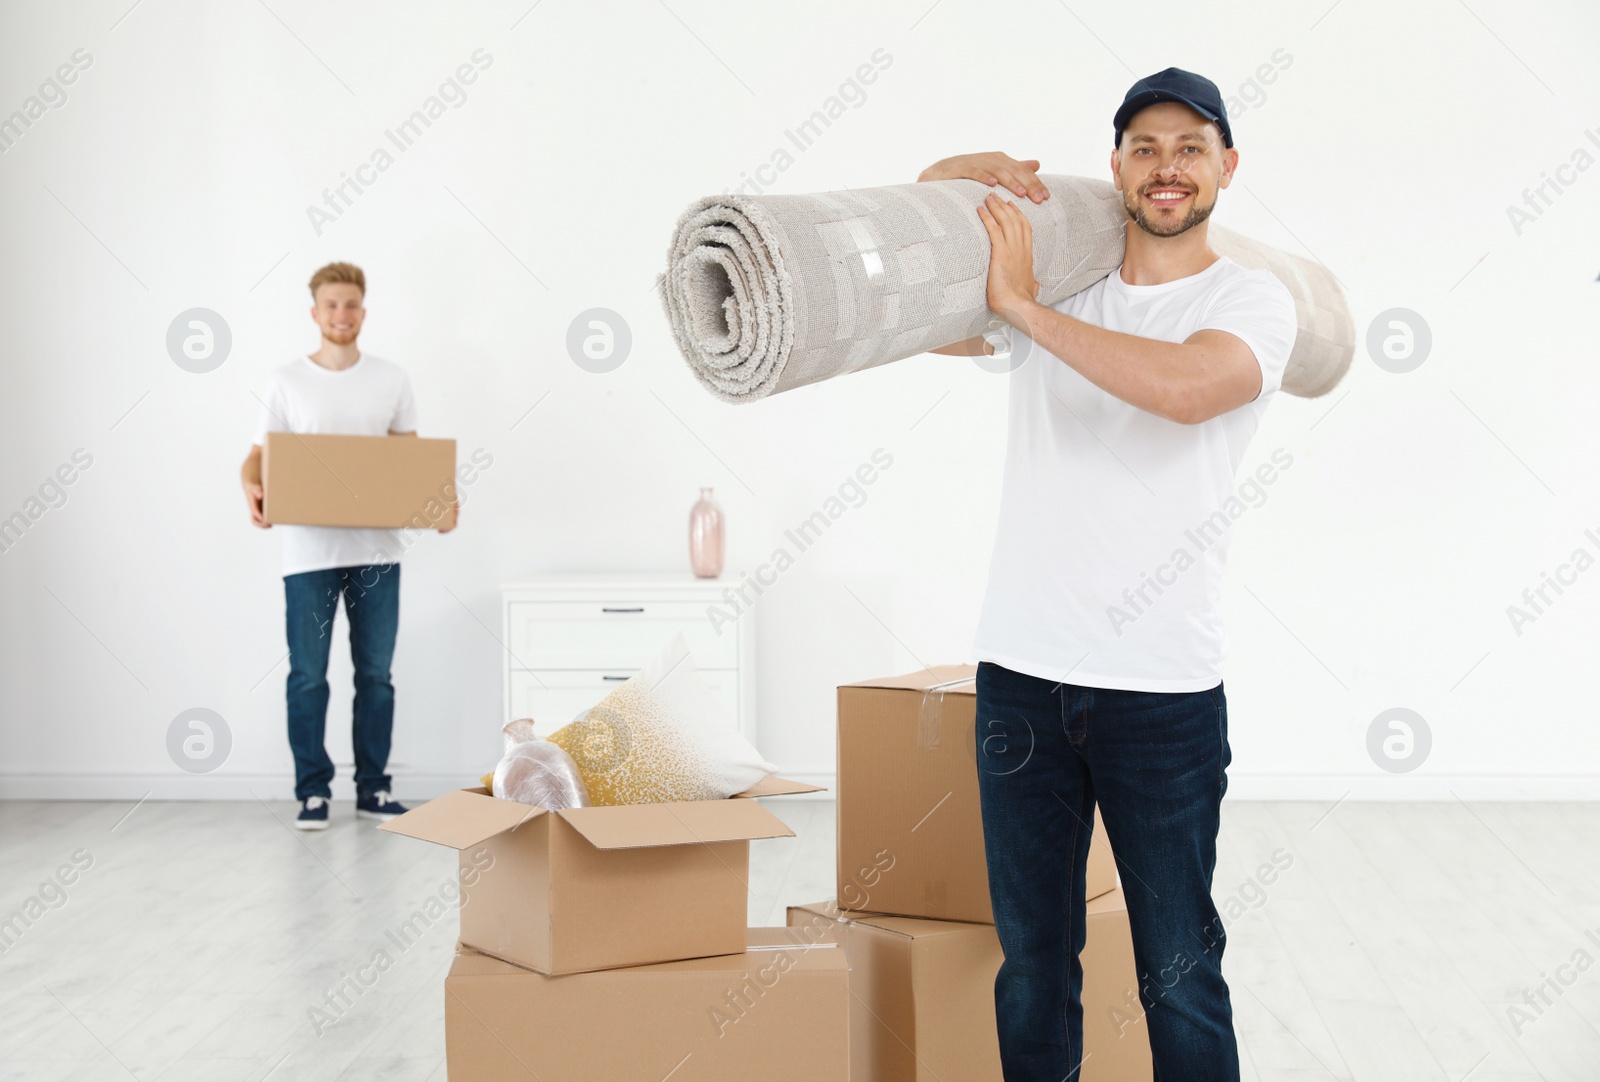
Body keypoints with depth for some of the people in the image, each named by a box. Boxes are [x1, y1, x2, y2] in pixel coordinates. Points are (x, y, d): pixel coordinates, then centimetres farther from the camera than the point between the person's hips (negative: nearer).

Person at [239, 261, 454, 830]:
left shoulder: (391, 379, 8)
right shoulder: (287, 381, 2)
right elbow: (259, 455, 1)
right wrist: (253, 489, -22)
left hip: (376, 552, 2)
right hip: (308, 552, -2)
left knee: (375, 674, 7)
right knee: (308, 677, 2)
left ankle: (372, 788, 17)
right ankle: (312, 792, 13)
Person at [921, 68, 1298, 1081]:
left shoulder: (1254, 298, -1)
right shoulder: (1056, 293, 11)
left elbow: (1182, 386, -24)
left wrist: (1022, 305, -17)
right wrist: (949, 177, 0)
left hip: (1164, 690, -3)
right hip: (1023, 671, 4)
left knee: (1179, 971, 5)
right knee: (1032, 959, 14)